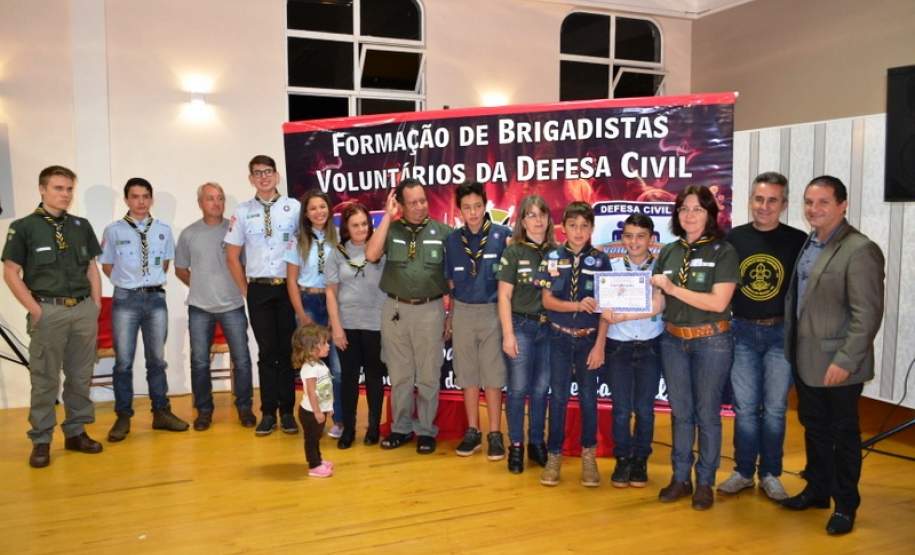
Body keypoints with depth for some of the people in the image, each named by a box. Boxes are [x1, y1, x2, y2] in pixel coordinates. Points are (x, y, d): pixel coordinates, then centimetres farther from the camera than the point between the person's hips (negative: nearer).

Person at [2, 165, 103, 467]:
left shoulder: (81, 225, 10)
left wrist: (96, 304, 7)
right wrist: (35, 310, -8)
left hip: (84, 309, 4)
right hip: (48, 311, -4)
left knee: (81, 376, 9)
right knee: (45, 379, 2)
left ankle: (76, 432, 21)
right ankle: (41, 441, 13)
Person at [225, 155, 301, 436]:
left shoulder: (294, 207, 0)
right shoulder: (242, 212, 4)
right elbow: (232, 256, 8)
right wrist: (245, 290, 4)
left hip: (289, 288, -1)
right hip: (259, 289, 1)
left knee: (288, 350, 6)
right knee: (267, 351, 5)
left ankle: (287, 411, 16)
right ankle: (268, 412, 15)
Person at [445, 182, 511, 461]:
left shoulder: (502, 235, -6)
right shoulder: (452, 239, 4)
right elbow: (450, 283, 11)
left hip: (492, 311, -3)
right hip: (463, 312, 3)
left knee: (492, 374, 2)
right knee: (467, 374, 10)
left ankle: (495, 434, 13)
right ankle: (473, 432, 21)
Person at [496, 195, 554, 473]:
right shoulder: (513, 252, -3)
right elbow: (504, 296, -4)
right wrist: (508, 334, -9)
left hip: (549, 327, 3)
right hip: (521, 326, -3)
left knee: (541, 389, 10)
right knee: (518, 389, 1)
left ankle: (537, 443, 24)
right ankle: (516, 446, 16)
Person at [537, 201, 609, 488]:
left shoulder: (600, 260, -4)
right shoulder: (552, 258, -2)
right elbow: (547, 301, -5)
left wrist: (600, 345, -10)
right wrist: (578, 305, -21)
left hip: (589, 337, 0)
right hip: (560, 337, 0)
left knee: (588, 397, 9)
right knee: (558, 396, 7)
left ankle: (588, 454, 25)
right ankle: (554, 455, 19)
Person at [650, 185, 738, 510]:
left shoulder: (723, 252, -7)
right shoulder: (668, 252, 6)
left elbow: (718, 302, -15)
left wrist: (673, 288, -16)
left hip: (711, 341, -4)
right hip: (673, 340, 4)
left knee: (707, 413, 7)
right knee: (680, 412, 12)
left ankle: (705, 482, 21)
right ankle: (680, 478, 25)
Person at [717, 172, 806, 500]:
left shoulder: (798, 241, -4)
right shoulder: (734, 238, 0)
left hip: (781, 333, -1)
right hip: (742, 332, 1)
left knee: (774, 408, 9)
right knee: (744, 407, 9)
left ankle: (770, 474, 23)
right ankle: (743, 471, 22)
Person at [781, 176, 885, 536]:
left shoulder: (860, 250, -17)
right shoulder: (808, 244, 9)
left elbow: (867, 314, -20)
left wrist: (844, 361, -21)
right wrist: (793, 350, 13)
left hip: (837, 364, -7)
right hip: (805, 360, 7)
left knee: (843, 434, 8)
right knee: (814, 428, 19)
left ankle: (845, 506, 24)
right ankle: (817, 490, 35)